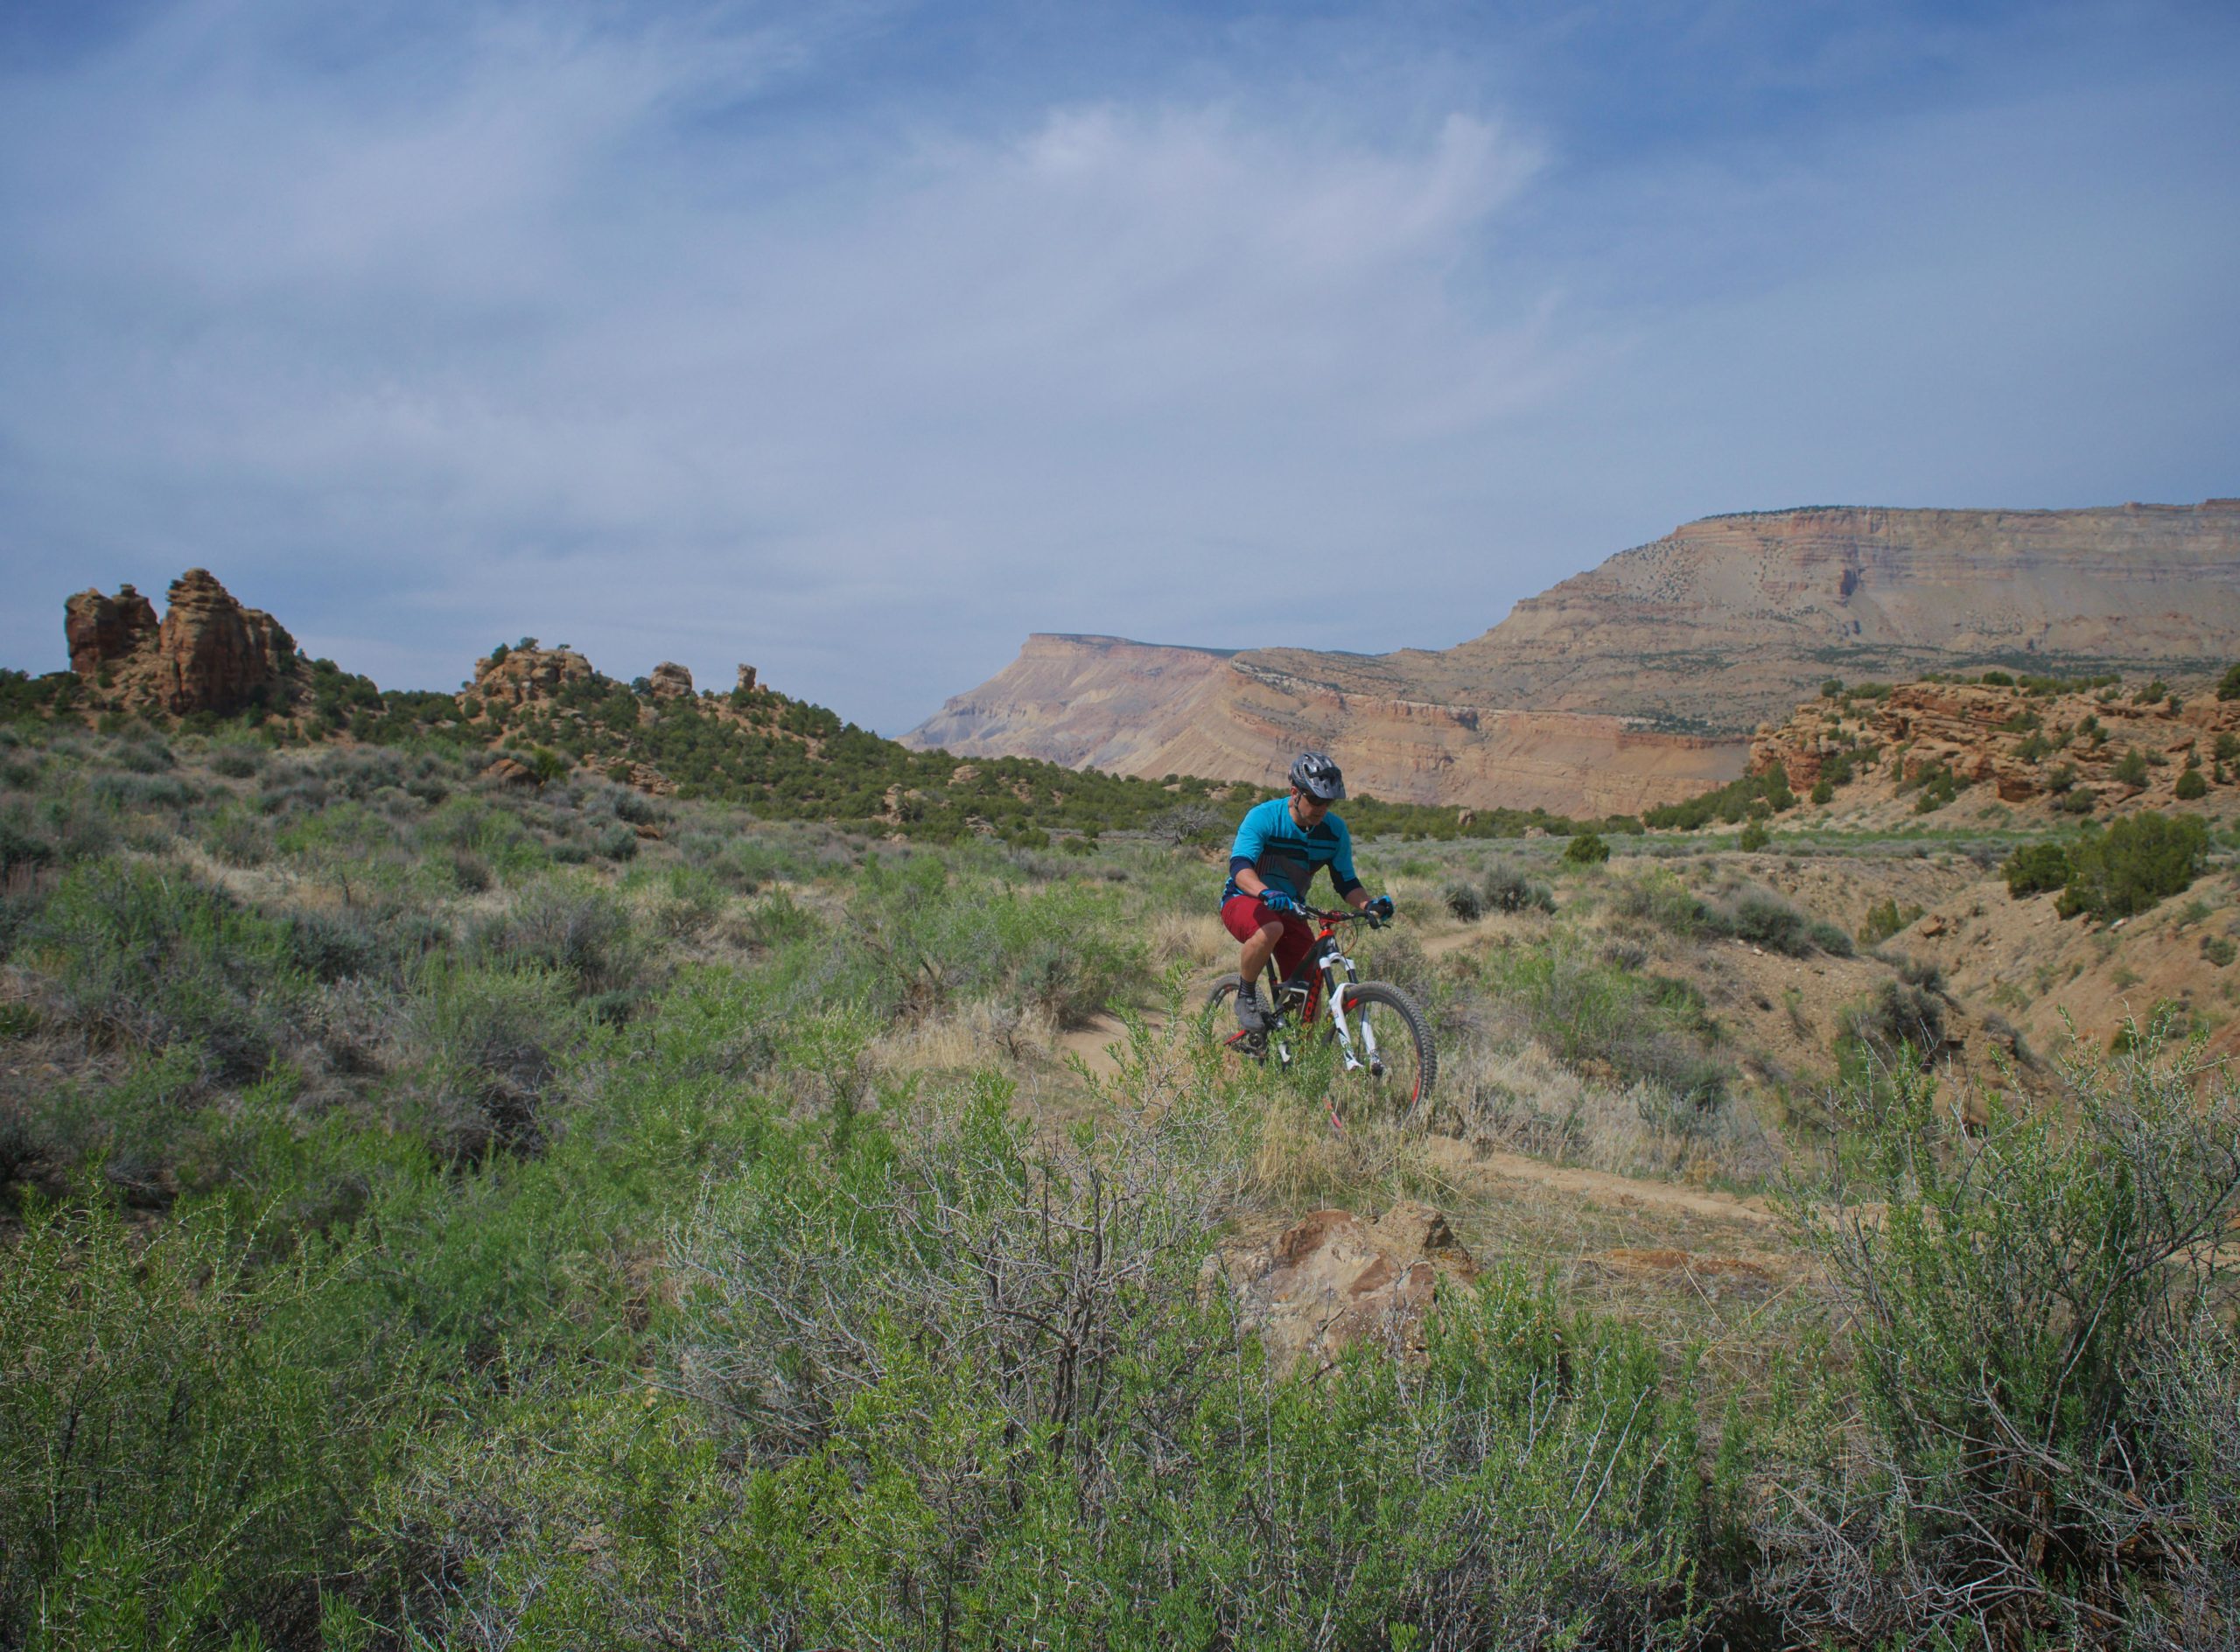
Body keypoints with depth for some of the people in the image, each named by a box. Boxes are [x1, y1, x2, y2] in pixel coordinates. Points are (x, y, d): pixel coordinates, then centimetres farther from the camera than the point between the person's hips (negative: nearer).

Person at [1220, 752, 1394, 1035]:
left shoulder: (1335, 830, -7)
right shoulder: (1263, 817, -22)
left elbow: (1346, 882, -1)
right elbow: (1240, 867, -34)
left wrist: (1370, 905, -23)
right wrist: (1266, 893, -55)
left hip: (1290, 910, 5)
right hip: (1244, 901, -4)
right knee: (1270, 929, -39)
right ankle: (1246, 996, -16)